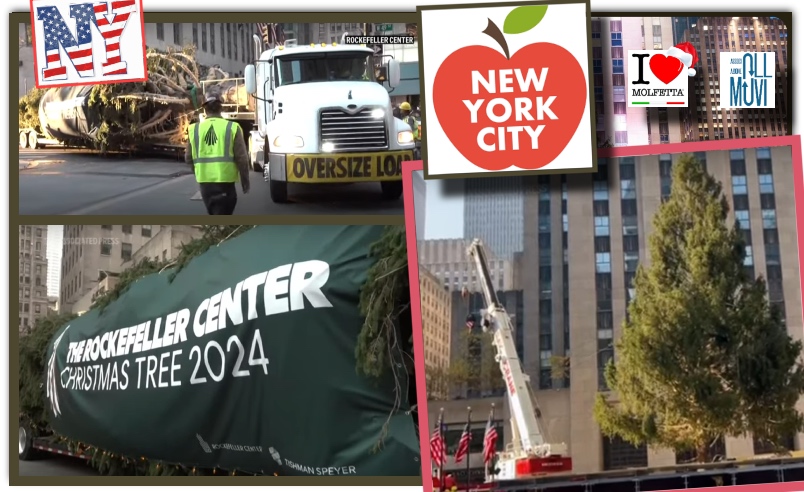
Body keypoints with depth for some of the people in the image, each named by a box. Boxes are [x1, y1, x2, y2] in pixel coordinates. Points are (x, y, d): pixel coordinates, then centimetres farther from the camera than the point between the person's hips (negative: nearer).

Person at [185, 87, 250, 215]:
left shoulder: (194, 129, 0)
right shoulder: (232, 128, -7)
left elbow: (188, 159, 5)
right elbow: (242, 159, -7)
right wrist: (245, 181, 7)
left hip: (204, 181, 4)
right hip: (225, 181, -4)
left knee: (215, 214, 22)